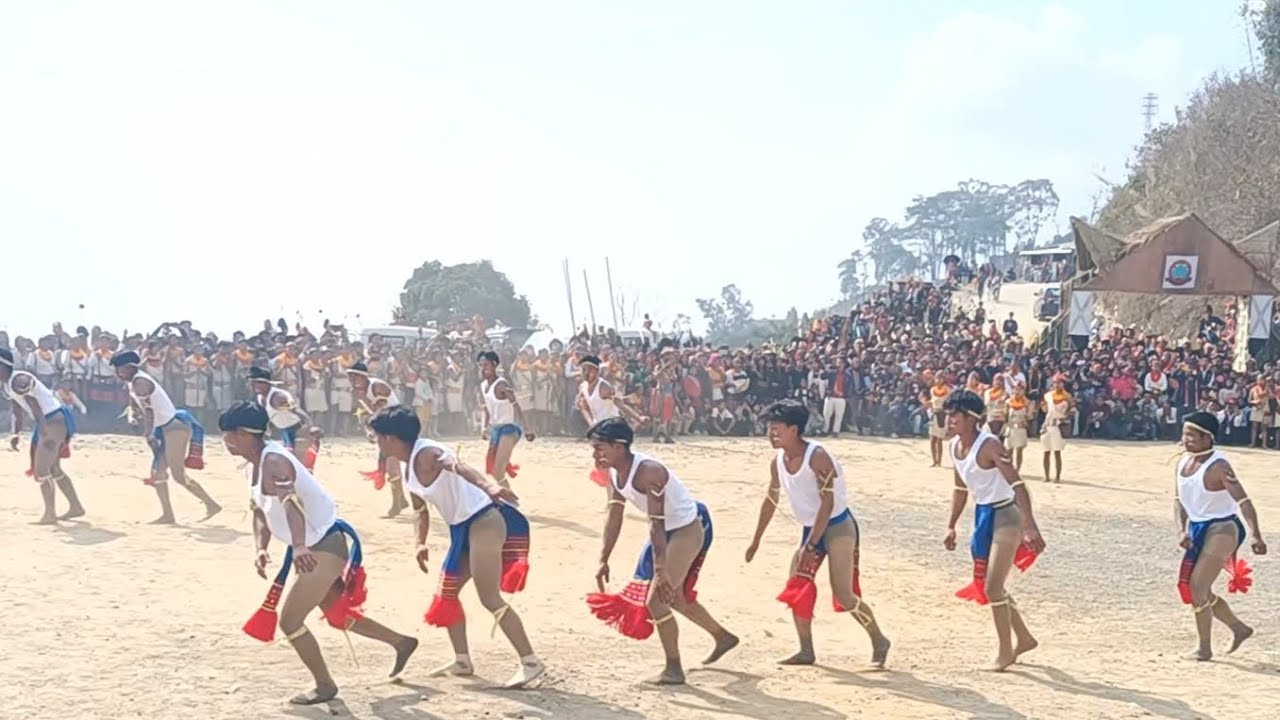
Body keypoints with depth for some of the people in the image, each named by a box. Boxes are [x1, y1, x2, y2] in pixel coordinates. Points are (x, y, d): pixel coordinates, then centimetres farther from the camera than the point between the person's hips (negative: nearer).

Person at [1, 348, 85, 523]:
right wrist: (16, 434, 8)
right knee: (53, 469, 18)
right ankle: (76, 507, 26)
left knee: (41, 470, -9)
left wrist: (43, 431, -32)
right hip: (46, 423, 10)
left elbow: (34, 406, -27)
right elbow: (17, 411, 18)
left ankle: (50, 515, -5)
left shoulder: (19, 380, -20)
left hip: (54, 421, -10)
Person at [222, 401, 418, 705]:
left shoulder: (273, 461, -25)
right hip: (314, 547, 11)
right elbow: (260, 512, 16)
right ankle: (401, 643, 40)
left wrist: (298, 546, -57)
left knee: (289, 621, -10)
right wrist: (261, 550, -2)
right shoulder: (253, 468, 6)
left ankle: (325, 686, 7)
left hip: (327, 546, -11)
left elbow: (289, 502, -42)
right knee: (335, 614, 23)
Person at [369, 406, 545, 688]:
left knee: (490, 598, -13)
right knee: (447, 591, 16)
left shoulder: (426, 454, -16)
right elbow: (420, 509, 27)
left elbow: (456, 466, -37)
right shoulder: (409, 470, 14)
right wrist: (421, 543, 14)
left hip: (484, 520, -10)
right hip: (463, 528, 10)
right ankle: (462, 661, 24)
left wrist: (488, 485, -55)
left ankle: (530, 662, -11)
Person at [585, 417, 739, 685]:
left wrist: (660, 571, -34)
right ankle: (723, 637, 42)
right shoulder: (614, 473, -4)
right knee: (673, 596, 23)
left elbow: (656, 524, -33)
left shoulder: (648, 472, -30)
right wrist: (603, 560, 0)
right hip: (669, 530, 10)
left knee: (656, 599, -12)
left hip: (688, 529, -10)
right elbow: (614, 517, 2)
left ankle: (673, 670, 1)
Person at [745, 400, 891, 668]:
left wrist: (811, 545, -26)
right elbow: (771, 500, 14)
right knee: (797, 590, 3)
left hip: (837, 526, -8)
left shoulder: (817, 457, -23)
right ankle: (806, 651, 13)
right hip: (810, 528, 8)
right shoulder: (778, 462, 1)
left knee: (843, 594, -11)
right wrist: (756, 541, 18)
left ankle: (879, 643, 7)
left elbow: (827, 504, -25)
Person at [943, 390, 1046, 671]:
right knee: (986, 585, 15)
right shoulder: (955, 446, 3)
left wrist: (1030, 527, -37)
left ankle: (1006, 652, 5)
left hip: (1005, 516, -9)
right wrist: (952, 527, 21)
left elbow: (1017, 484, -29)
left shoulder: (988, 445, -22)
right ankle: (1024, 638, 32)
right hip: (983, 515, 9)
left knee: (993, 587, -9)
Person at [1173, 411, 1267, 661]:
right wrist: (1183, 530, -7)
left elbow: (1243, 501, -26)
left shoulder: (1218, 466, -20)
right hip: (1197, 528, 9)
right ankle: (1239, 628, 31)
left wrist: (1255, 536, -37)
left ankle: (1205, 648, 1)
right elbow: (1179, 500, 9)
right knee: (1193, 589, 13)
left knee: (1197, 586, -13)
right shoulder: (1182, 462, 2)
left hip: (1222, 528, -9)